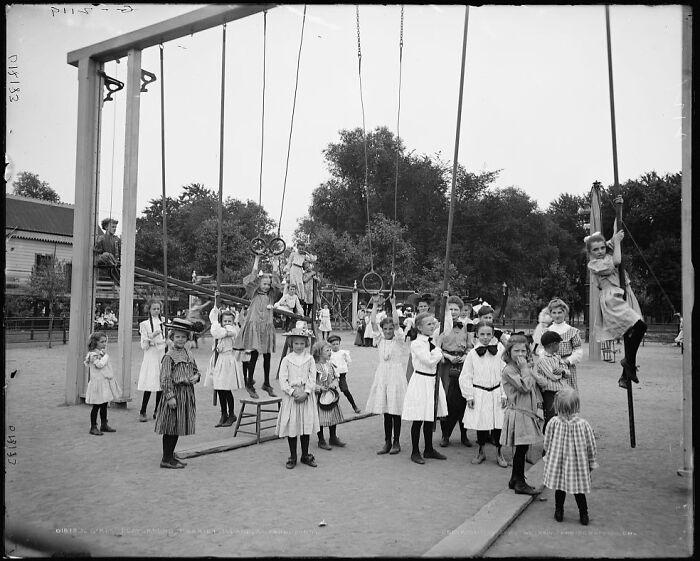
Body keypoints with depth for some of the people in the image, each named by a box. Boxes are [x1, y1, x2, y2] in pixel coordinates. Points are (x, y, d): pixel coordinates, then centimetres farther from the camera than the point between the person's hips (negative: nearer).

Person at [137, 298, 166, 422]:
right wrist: (152, 336, -18)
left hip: (162, 354, 4)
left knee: (162, 385, 2)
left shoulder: (164, 322, 10)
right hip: (151, 356, -4)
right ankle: (142, 412, 0)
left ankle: (157, 411, 14)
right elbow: (144, 346, -5)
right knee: (149, 386, -10)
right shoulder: (145, 324, 0)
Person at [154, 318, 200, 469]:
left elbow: (195, 370, 24)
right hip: (175, 392, -7)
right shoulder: (169, 356, -11)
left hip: (188, 393, 8)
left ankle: (171, 455, 26)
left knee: (178, 427, 15)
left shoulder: (189, 354, 11)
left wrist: (196, 376, 0)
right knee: (171, 427, -1)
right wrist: (170, 396, -19)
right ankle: (166, 459, 7)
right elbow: (165, 379, -14)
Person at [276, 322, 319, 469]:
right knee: (291, 425, 3)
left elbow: (312, 379, -1)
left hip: (306, 396, 1)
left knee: (307, 424, 7)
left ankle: (305, 455, 21)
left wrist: (306, 393, -13)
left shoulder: (310, 359, 3)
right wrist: (293, 392, -15)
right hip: (290, 396, -1)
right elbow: (283, 380, -5)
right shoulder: (286, 359, -1)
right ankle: (292, 457, 16)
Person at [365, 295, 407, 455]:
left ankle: (396, 442, 11)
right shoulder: (380, 339, 9)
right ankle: (387, 442, 15)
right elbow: (373, 322, 1)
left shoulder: (399, 339, -1)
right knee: (385, 411, 8)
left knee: (395, 411, 1)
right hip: (382, 374, 4)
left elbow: (397, 322, -15)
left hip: (395, 374, -4)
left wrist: (393, 304, -18)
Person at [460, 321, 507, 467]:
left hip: (495, 393, 1)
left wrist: (504, 394, -1)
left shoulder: (499, 351, 0)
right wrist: (469, 396, -4)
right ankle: (481, 452, 26)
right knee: (480, 423, 8)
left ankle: (498, 452, 22)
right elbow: (465, 377, -1)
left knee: (497, 423, 4)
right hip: (479, 393, 0)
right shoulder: (472, 354, -3)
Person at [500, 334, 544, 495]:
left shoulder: (527, 367, 13)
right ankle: (520, 483, 5)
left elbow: (534, 389, 20)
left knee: (522, 448, 14)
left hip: (528, 412, 9)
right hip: (518, 413, -9)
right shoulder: (509, 370, -15)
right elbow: (525, 387, -24)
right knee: (521, 447, -5)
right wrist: (524, 368, -18)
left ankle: (515, 479, 25)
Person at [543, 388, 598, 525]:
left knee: (559, 488, 14)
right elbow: (591, 446, -4)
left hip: (558, 463, 0)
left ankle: (559, 513, 22)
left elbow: (547, 443, -3)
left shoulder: (553, 423, -14)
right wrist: (592, 462, 11)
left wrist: (548, 457, 15)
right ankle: (583, 515, 19)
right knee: (579, 490, 13)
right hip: (577, 464, 0)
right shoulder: (583, 424, -15)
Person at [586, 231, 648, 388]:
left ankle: (625, 376, 14)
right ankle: (630, 363, -9)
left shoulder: (609, 257, 18)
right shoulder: (593, 264, -4)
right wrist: (616, 242, -3)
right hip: (612, 299, -8)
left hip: (625, 296, 8)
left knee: (629, 336, 6)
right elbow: (616, 262, -13)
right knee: (640, 326, -25)